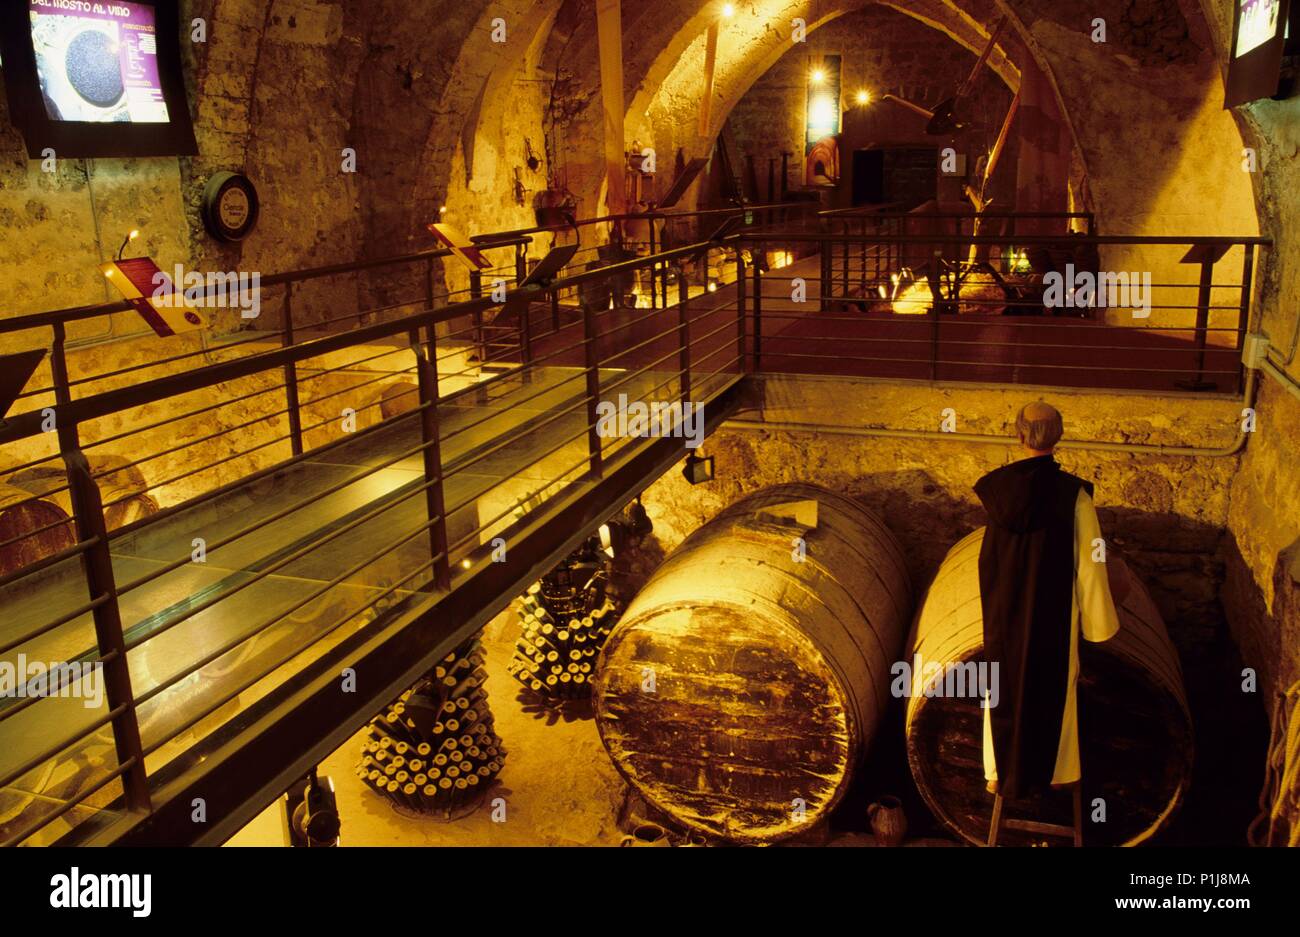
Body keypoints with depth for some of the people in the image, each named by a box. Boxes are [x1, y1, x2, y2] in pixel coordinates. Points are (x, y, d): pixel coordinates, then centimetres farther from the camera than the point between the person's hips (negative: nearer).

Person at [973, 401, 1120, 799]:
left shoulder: (996, 486, -10)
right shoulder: (1073, 493, -17)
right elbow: (1089, 562, -12)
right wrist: (1099, 617, 0)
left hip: (1003, 609, 2)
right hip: (1053, 612, -2)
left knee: (1003, 685, 17)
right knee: (1051, 687, 17)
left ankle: (1001, 775, 28)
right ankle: (1049, 773, 31)